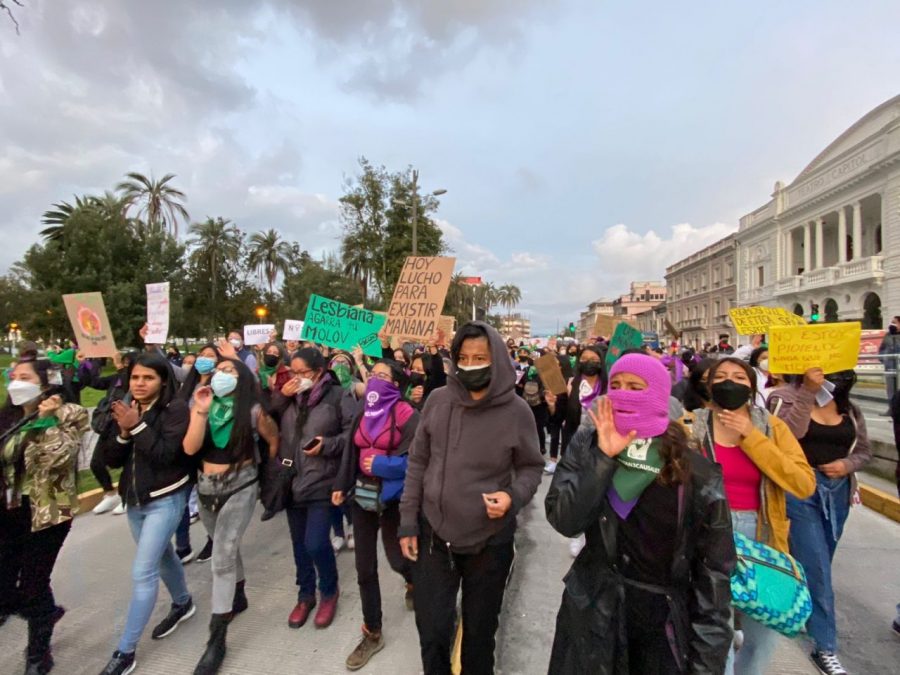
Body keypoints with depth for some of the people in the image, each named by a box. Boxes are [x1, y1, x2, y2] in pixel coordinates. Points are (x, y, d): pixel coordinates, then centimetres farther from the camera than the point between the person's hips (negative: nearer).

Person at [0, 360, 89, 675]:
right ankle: (45, 614, 40)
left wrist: (48, 419, -23)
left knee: (33, 582, 4)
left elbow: (56, 458, -23)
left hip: (46, 512, -6)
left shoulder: (66, 415, -10)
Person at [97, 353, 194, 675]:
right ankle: (183, 603, 46)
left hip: (165, 500, -7)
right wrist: (123, 433, -17)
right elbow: (111, 459, 1)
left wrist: (138, 426, -28)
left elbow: (166, 454, -23)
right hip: (134, 498, 7)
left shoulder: (176, 408, -16)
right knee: (162, 556, 24)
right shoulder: (125, 409, 2)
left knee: (142, 572, -6)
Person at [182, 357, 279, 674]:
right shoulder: (201, 406, -2)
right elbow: (190, 448, -14)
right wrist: (202, 411, -22)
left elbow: (274, 439, 3)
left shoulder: (252, 411, -12)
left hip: (241, 486, -5)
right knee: (227, 547, 25)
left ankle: (217, 639, 2)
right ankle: (238, 595, 49)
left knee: (222, 558, -9)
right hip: (207, 487, 5)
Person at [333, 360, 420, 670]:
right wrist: (342, 485, 7)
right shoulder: (364, 414, 7)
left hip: (393, 497, -5)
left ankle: (413, 582, 49)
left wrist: (383, 465, -22)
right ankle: (373, 633, 27)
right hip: (362, 494, 6)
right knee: (365, 567, 9)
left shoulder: (407, 415, -14)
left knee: (396, 558, 11)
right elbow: (351, 452, 13)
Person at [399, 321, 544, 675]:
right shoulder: (438, 401, -8)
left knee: (479, 629, 21)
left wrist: (513, 496, -22)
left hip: (489, 541, -1)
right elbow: (417, 463, 0)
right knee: (432, 630, 15)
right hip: (433, 535, 2)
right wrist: (408, 523, 1)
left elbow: (531, 467, -1)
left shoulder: (516, 411, -14)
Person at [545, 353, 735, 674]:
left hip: (667, 618, 0)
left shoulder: (695, 471, -10)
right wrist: (604, 457, -23)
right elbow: (563, 521, -17)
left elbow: (714, 566, -5)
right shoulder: (587, 445, -8)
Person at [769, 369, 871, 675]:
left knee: (817, 565, 18)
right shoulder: (786, 397, -9)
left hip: (838, 491, 6)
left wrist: (848, 464, -10)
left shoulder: (850, 408, 7)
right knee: (817, 569, -2)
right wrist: (807, 391, -27)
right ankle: (825, 647, 12)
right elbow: (788, 436, -25)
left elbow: (864, 451, 12)